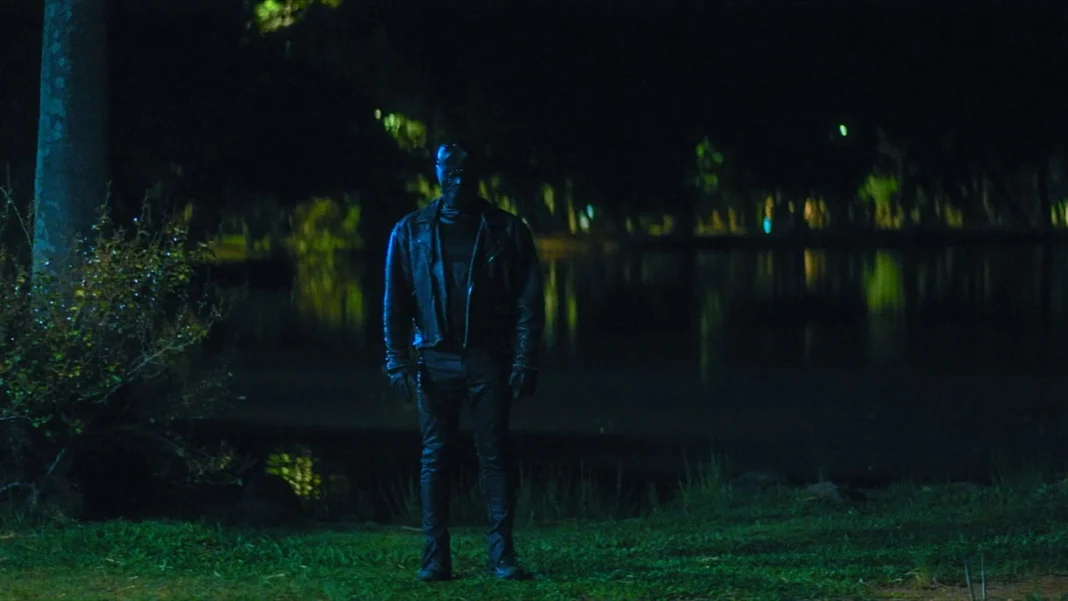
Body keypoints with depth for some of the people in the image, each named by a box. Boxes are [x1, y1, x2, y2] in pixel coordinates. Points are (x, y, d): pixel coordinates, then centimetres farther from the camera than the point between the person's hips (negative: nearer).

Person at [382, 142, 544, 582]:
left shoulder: (507, 231, 4)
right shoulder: (411, 232, 7)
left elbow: (529, 302, 3)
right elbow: (395, 303, 8)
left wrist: (524, 361, -6)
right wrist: (398, 361, -1)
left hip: (489, 361, -1)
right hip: (435, 361, 1)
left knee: (494, 457, -2)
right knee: (434, 458, 1)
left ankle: (502, 555, 1)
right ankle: (435, 557, 3)